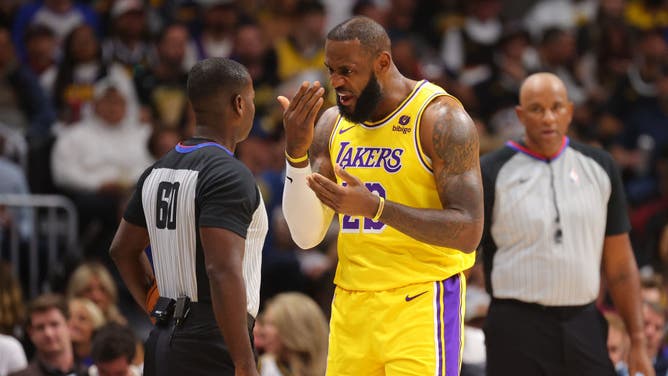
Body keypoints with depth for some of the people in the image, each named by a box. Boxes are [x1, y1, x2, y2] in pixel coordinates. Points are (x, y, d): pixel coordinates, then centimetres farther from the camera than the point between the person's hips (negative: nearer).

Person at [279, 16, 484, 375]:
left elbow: (468, 232, -18)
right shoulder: (333, 123, 8)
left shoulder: (440, 118, -11)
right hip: (350, 303, 6)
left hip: (420, 303, -6)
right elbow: (306, 236, 5)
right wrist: (296, 152, -9)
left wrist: (376, 207, -27)